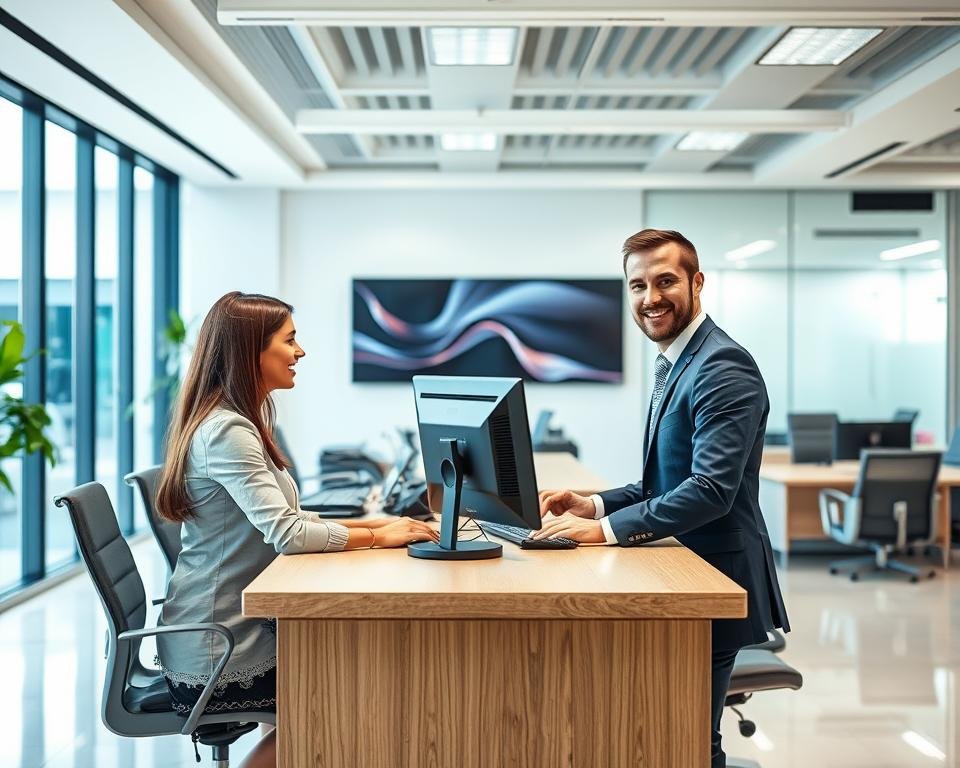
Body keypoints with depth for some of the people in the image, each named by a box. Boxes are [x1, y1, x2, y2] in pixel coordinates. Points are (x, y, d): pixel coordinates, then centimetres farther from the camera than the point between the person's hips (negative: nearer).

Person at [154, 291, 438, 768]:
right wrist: (377, 537, -15)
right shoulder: (227, 431, -20)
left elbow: (287, 521, 14)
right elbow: (286, 534, -28)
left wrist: (378, 522, 3)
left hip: (221, 632, 9)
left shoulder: (239, 422, 12)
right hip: (215, 655, -9)